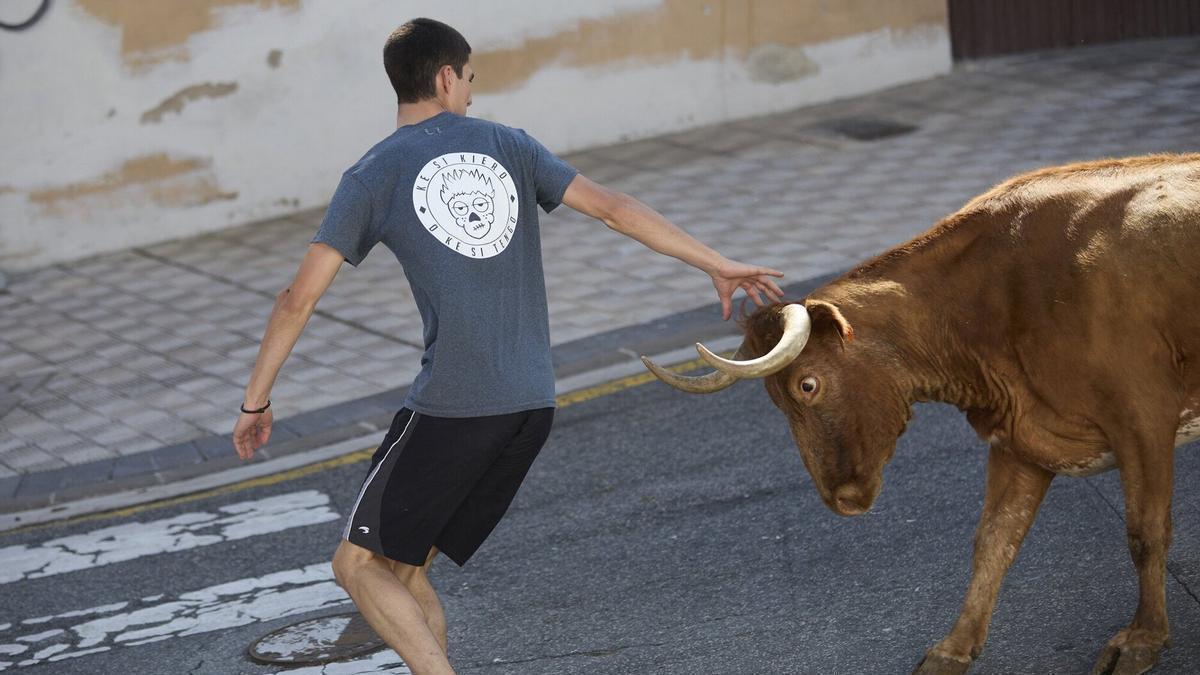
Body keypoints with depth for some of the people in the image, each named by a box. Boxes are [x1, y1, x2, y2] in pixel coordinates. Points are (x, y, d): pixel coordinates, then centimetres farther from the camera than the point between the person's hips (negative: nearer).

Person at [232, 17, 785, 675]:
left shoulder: (372, 176, 1)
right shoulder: (508, 146, 10)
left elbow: (298, 299, 0)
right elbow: (612, 208, 4)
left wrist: (255, 402, 9)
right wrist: (719, 266, 10)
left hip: (450, 408, -5)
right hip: (531, 404, 5)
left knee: (358, 563, 4)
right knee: (405, 570, 16)